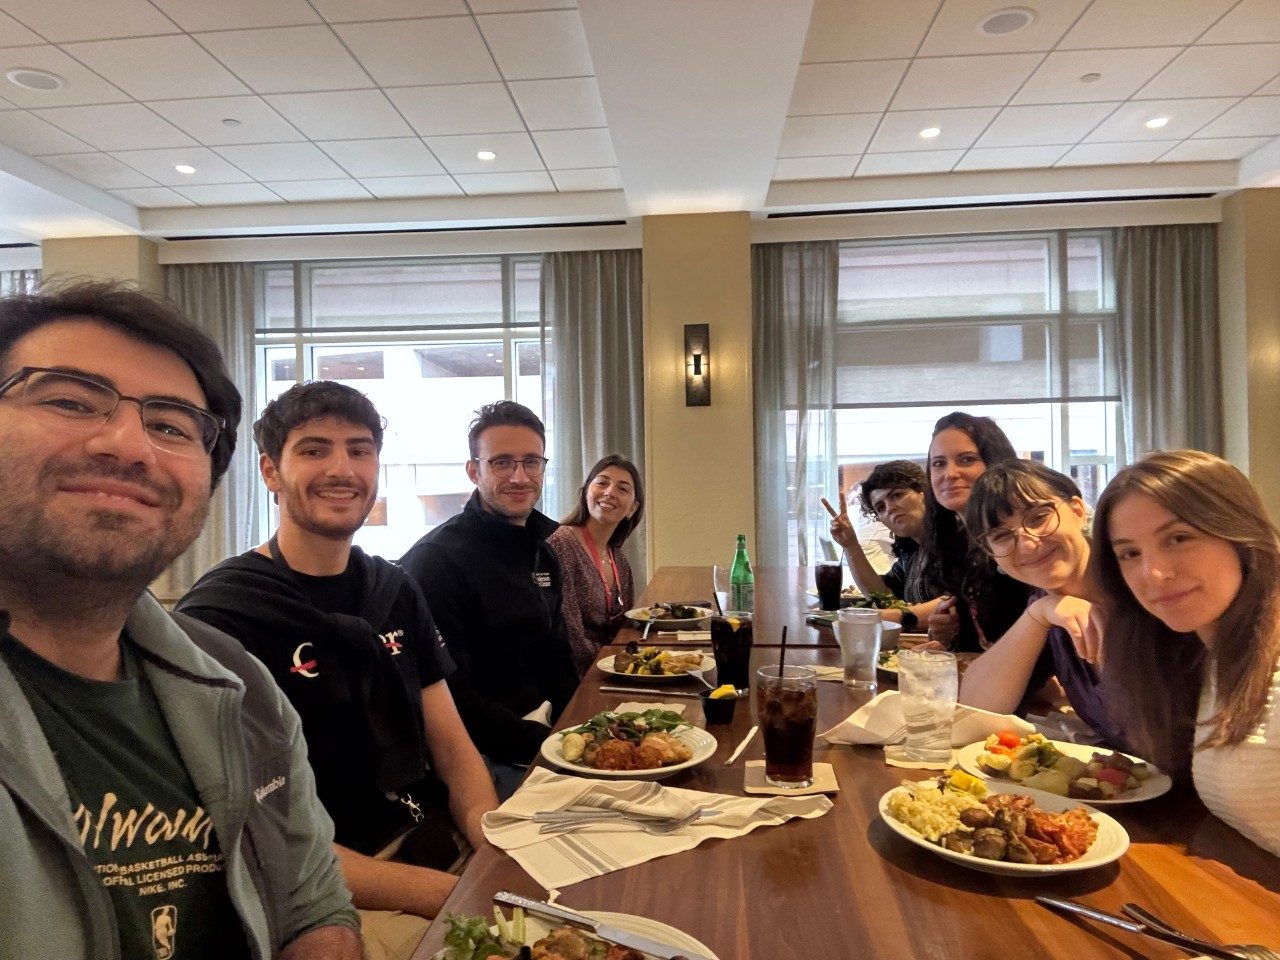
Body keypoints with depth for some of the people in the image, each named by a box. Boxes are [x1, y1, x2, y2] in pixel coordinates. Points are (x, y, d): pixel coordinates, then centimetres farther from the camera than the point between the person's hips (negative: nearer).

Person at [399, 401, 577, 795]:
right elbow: (448, 698, -18)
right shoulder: (436, 560, -15)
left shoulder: (540, 551, 12)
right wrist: (547, 745, -22)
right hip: (484, 754, -8)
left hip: (540, 726, 9)